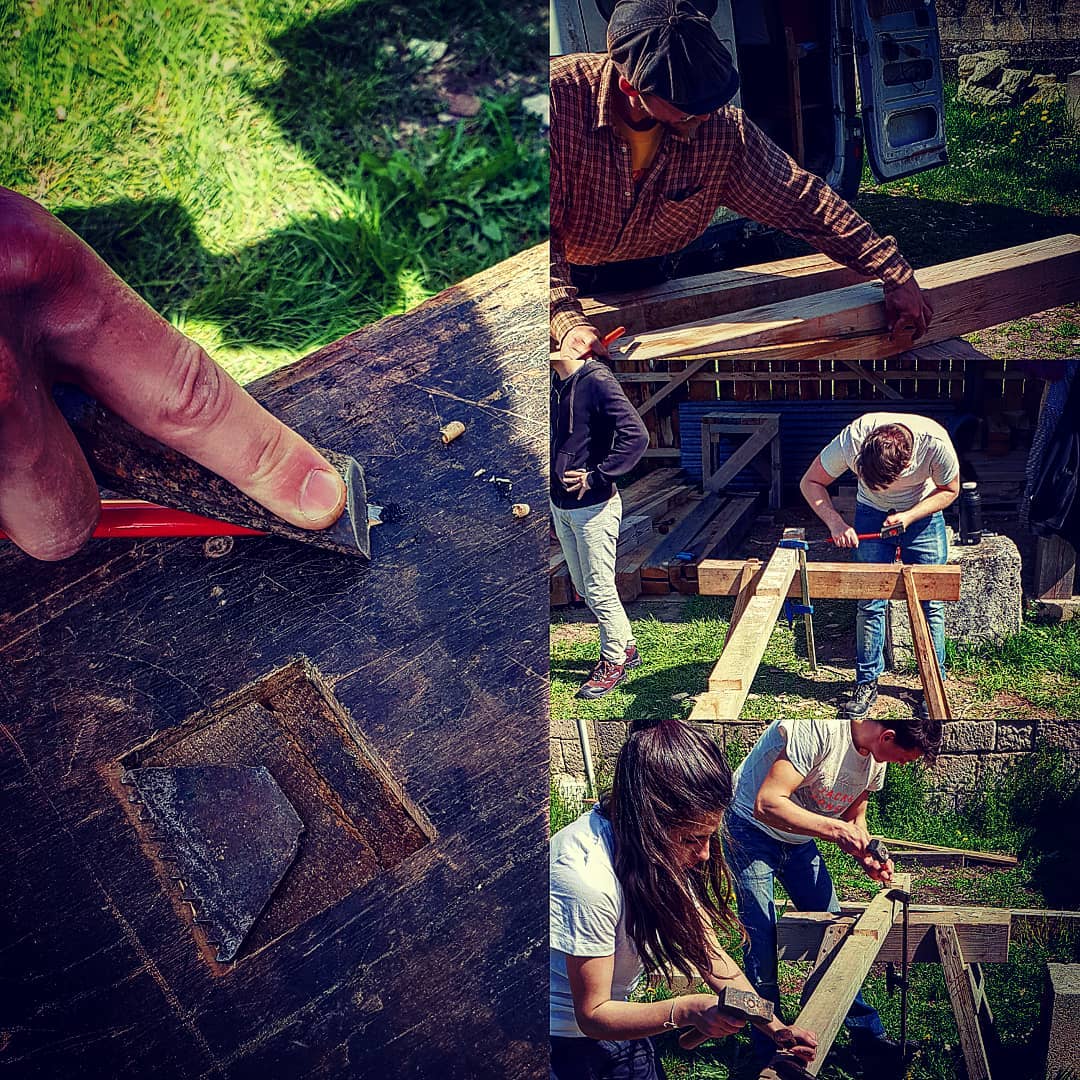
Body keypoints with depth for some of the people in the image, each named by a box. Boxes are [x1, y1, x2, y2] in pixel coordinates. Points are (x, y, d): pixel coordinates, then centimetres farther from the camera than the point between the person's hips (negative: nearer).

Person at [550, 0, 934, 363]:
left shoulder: (721, 129, -17)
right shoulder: (561, 96, -30)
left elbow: (803, 200, -7)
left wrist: (894, 275, -11)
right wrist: (567, 321, -47)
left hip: (639, 285, 3)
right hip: (564, 283, -3)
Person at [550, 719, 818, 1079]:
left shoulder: (668, 848, -12)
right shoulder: (588, 880, -37)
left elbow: (707, 950, -5)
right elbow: (592, 1015, -27)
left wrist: (775, 1028, -12)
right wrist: (685, 1010, -39)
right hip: (567, 1037, -7)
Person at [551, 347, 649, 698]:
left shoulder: (596, 380, -18)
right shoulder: (556, 382, 7)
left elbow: (636, 435, -26)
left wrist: (596, 477, -23)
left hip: (593, 506, -8)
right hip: (561, 505, 8)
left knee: (599, 591, 2)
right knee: (583, 588, 17)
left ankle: (614, 661, 19)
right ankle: (626, 647, 33)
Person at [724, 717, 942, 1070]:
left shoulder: (876, 759, -6)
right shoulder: (818, 730, -34)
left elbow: (854, 818, 8)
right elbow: (767, 805, -37)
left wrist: (868, 859, -11)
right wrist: (834, 829, -38)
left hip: (799, 839, 8)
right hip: (752, 828, -7)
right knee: (762, 940, -8)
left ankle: (867, 1034, 16)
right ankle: (769, 1053, 4)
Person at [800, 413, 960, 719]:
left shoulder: (936, 443, -35)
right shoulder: (851, 441, -35)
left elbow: (949, 490, -13)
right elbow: (811, 482, -19)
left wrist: (908, 516, -26)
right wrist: (835, 522, -33)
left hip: (924, 514, 0)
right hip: (872, 513, 0)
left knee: (930, 604, 0)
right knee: (870, 603, -2)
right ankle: (867, 683, 11)